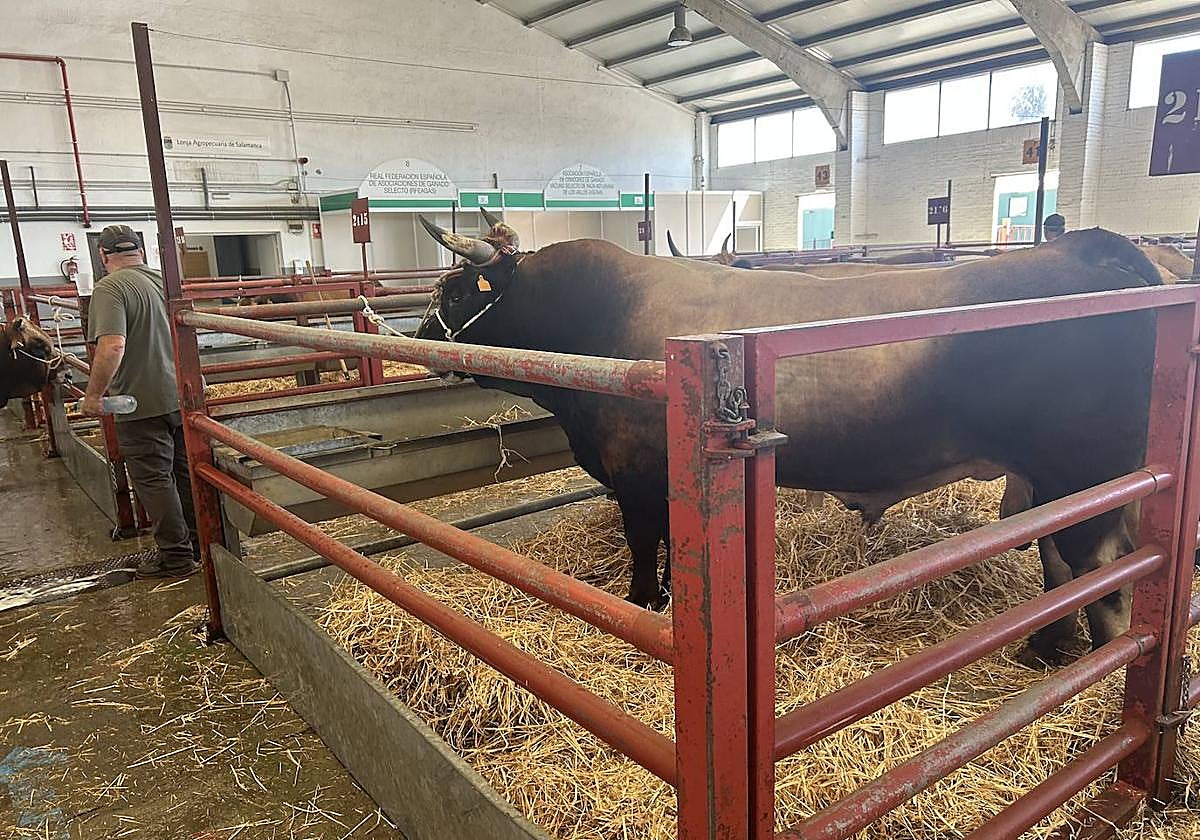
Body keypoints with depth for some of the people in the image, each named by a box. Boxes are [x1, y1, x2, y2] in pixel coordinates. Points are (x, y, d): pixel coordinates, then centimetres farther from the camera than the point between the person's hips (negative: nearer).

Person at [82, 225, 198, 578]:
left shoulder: (110, 288, -15)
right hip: (184, 395, 7)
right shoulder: (167, 281, 8)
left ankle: (176, 556, 12)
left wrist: (93, 395, -18)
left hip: (142, 404, -7)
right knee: (187, 472, 17)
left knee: (154, 479, 4)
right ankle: (199, 542, 28)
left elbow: (112, 346, -27)